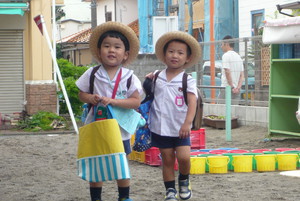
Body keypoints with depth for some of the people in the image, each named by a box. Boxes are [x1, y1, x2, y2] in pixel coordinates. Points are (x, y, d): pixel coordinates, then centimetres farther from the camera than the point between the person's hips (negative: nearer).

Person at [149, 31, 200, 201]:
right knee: (167, 160, 7)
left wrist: (187, 123, -25)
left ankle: (184, 180, 16)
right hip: (161, 127, 2)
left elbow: (192, 103, -13)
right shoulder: (157, 77, 5)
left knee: (183, 157, -13)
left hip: (180, 128, -2)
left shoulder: (188, 80, -4)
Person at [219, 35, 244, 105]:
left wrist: (232, 87, -14)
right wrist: (238, 87, 0)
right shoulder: (238, 56, 18)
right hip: (237, 91, 7)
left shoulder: (226, 55, -6)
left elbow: (227, 72, -16)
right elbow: (242, 75, 10)